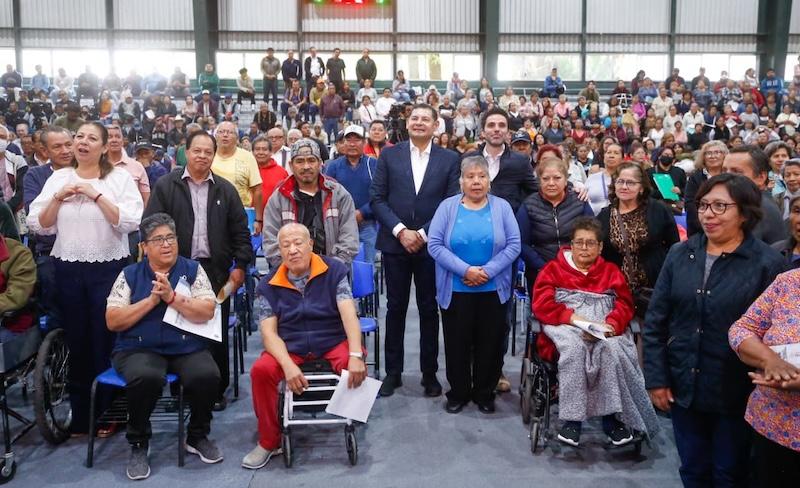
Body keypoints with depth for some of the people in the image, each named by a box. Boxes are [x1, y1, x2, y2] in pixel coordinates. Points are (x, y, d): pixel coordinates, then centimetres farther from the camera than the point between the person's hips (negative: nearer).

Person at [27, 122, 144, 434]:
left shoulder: (120, 178, -3)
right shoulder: (58, 178, 7)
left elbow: (130, 222, -15)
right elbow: (38, 226, 6)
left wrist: (97, 194, -16)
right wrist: (58, 198, -8)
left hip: (109, 269, -3)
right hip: (68, 270, 4)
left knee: (106, 341, 3)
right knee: (76, 342, 12)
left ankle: (106, 412, 20)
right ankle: (80, 414, 26)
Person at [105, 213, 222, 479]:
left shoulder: (193, 269, 7)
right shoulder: (130, 274, 8)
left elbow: (206, 312, -5)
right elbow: (113, 321, 0)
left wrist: (171, 297, -17)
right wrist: (152, 300, -10)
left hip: (187, 348, 1)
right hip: (139, 348, -1)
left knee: (207, 375, -29)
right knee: (146, 377, -34)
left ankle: (197, 436, 2)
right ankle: (138, 444, -6)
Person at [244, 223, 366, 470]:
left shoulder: (334, 271, -4)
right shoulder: (268, 285, 1)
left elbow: (349, 315, -15)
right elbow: (269, 332, -6)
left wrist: (356, 356, -31)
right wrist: (288, 365, -25)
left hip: (333, 342, -1)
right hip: (289, 347, 2)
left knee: (356, 367, -32)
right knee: (261, 370, -27)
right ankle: (269, 442, -4)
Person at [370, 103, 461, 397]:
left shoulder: (449, 159, 3)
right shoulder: (389, 155, 4)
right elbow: (377, 198, -1)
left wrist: (423, 233, -11)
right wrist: (400, 230, -12)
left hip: (431, 245, 0)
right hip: (395, 243, 1)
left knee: (429, 309, 8)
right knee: (395, 308, 8)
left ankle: (429, 373, 20)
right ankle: (393, 372, 20)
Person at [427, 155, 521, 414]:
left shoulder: (502, 207, 3)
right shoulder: (447, 207, 0)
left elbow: (513, 245, -3)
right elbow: (434, 245, -7)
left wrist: (487, 271, -14)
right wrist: (465, 270, -16)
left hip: (493, 290, 1)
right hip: (455, 290, 0)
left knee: (490, 343, 8)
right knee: (457, 343, 8)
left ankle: (485, 393, 25)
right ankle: (458, 393, 24)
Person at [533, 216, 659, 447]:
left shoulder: (611, 271, 23)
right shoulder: (553, 269, 17)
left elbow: (625, 305, 8)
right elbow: (541, 305, 2)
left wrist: (608, 325, -14)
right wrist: (574, 318, -14)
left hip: (605, 331, 2)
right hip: (566, 328, -1)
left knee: (612, 348, -33)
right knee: (574, 347, -36)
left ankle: (613, 416, -25)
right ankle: (571, 418, -32)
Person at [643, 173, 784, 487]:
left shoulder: (768, 263, -10)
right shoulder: (680, 254, 0)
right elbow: (655, 321, 2)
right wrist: (656, 378, -2)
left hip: (736, 393, -3)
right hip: (684, 387, 3)